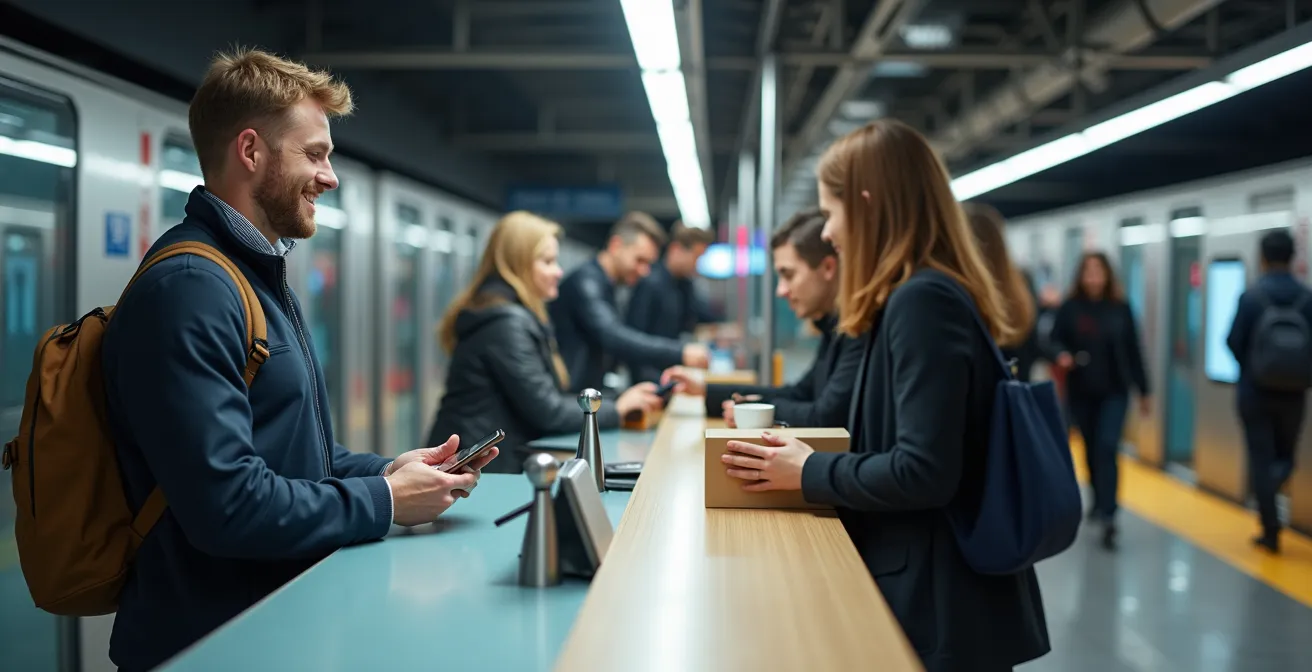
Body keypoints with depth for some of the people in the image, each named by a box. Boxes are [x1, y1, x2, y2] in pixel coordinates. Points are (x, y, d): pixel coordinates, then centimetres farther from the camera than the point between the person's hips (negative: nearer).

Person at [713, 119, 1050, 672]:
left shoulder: (922, 300, -20)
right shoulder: (939, 294, 10)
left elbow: (924, 473, -25)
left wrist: (809, 474, -13)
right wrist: (816, 455, 11)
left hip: (935, 603, -9)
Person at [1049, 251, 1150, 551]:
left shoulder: (1121, 307, -2)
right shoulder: (1070, 308, -4)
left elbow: (1134, 351, 2)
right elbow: (1055, 340, -1)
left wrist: (1144, 390, 6)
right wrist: (1061, 355, -25)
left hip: (1114, 391, -1)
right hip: (1081, 391, 1)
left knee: (1107, 448, -12)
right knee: (1091, 449, 15)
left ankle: (1108, 517, -14)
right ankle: (1099, 501, 37)